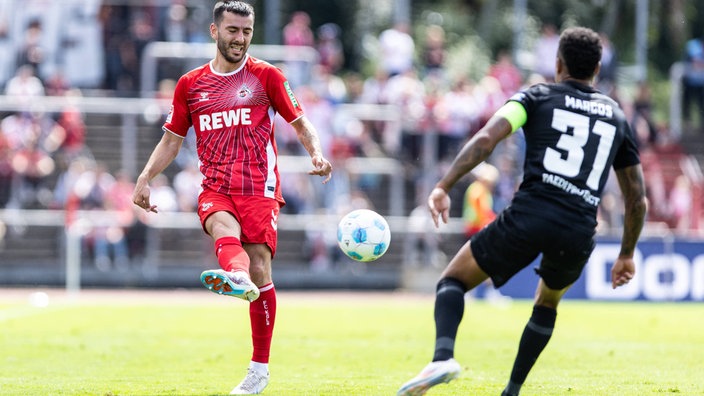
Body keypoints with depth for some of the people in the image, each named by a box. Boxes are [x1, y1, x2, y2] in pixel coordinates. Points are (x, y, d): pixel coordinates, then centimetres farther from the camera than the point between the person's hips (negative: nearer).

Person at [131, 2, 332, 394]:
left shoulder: (266, 76, 8)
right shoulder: (190, 84, 15)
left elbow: (300, 123, 11)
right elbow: (171, 140, 22)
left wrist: (317, 155, -9)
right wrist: (145, 178, 9)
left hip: (260, 188, -1)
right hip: (215, 188, 1)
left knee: (260, 269, -10)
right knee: (223, 226, -34)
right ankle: (236, 276, -69)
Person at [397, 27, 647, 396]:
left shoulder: (536, 97, 12)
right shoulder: (616, 116, 23)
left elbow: (486, 137, -7)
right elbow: (637, 200, 24)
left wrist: (443, 186, -10)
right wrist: (627, 255, 35)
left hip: (528, 216, -3)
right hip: (579, 234, 3)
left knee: (452, 281, 11)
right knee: (547, 304, 33)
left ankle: (442, 356, -18)